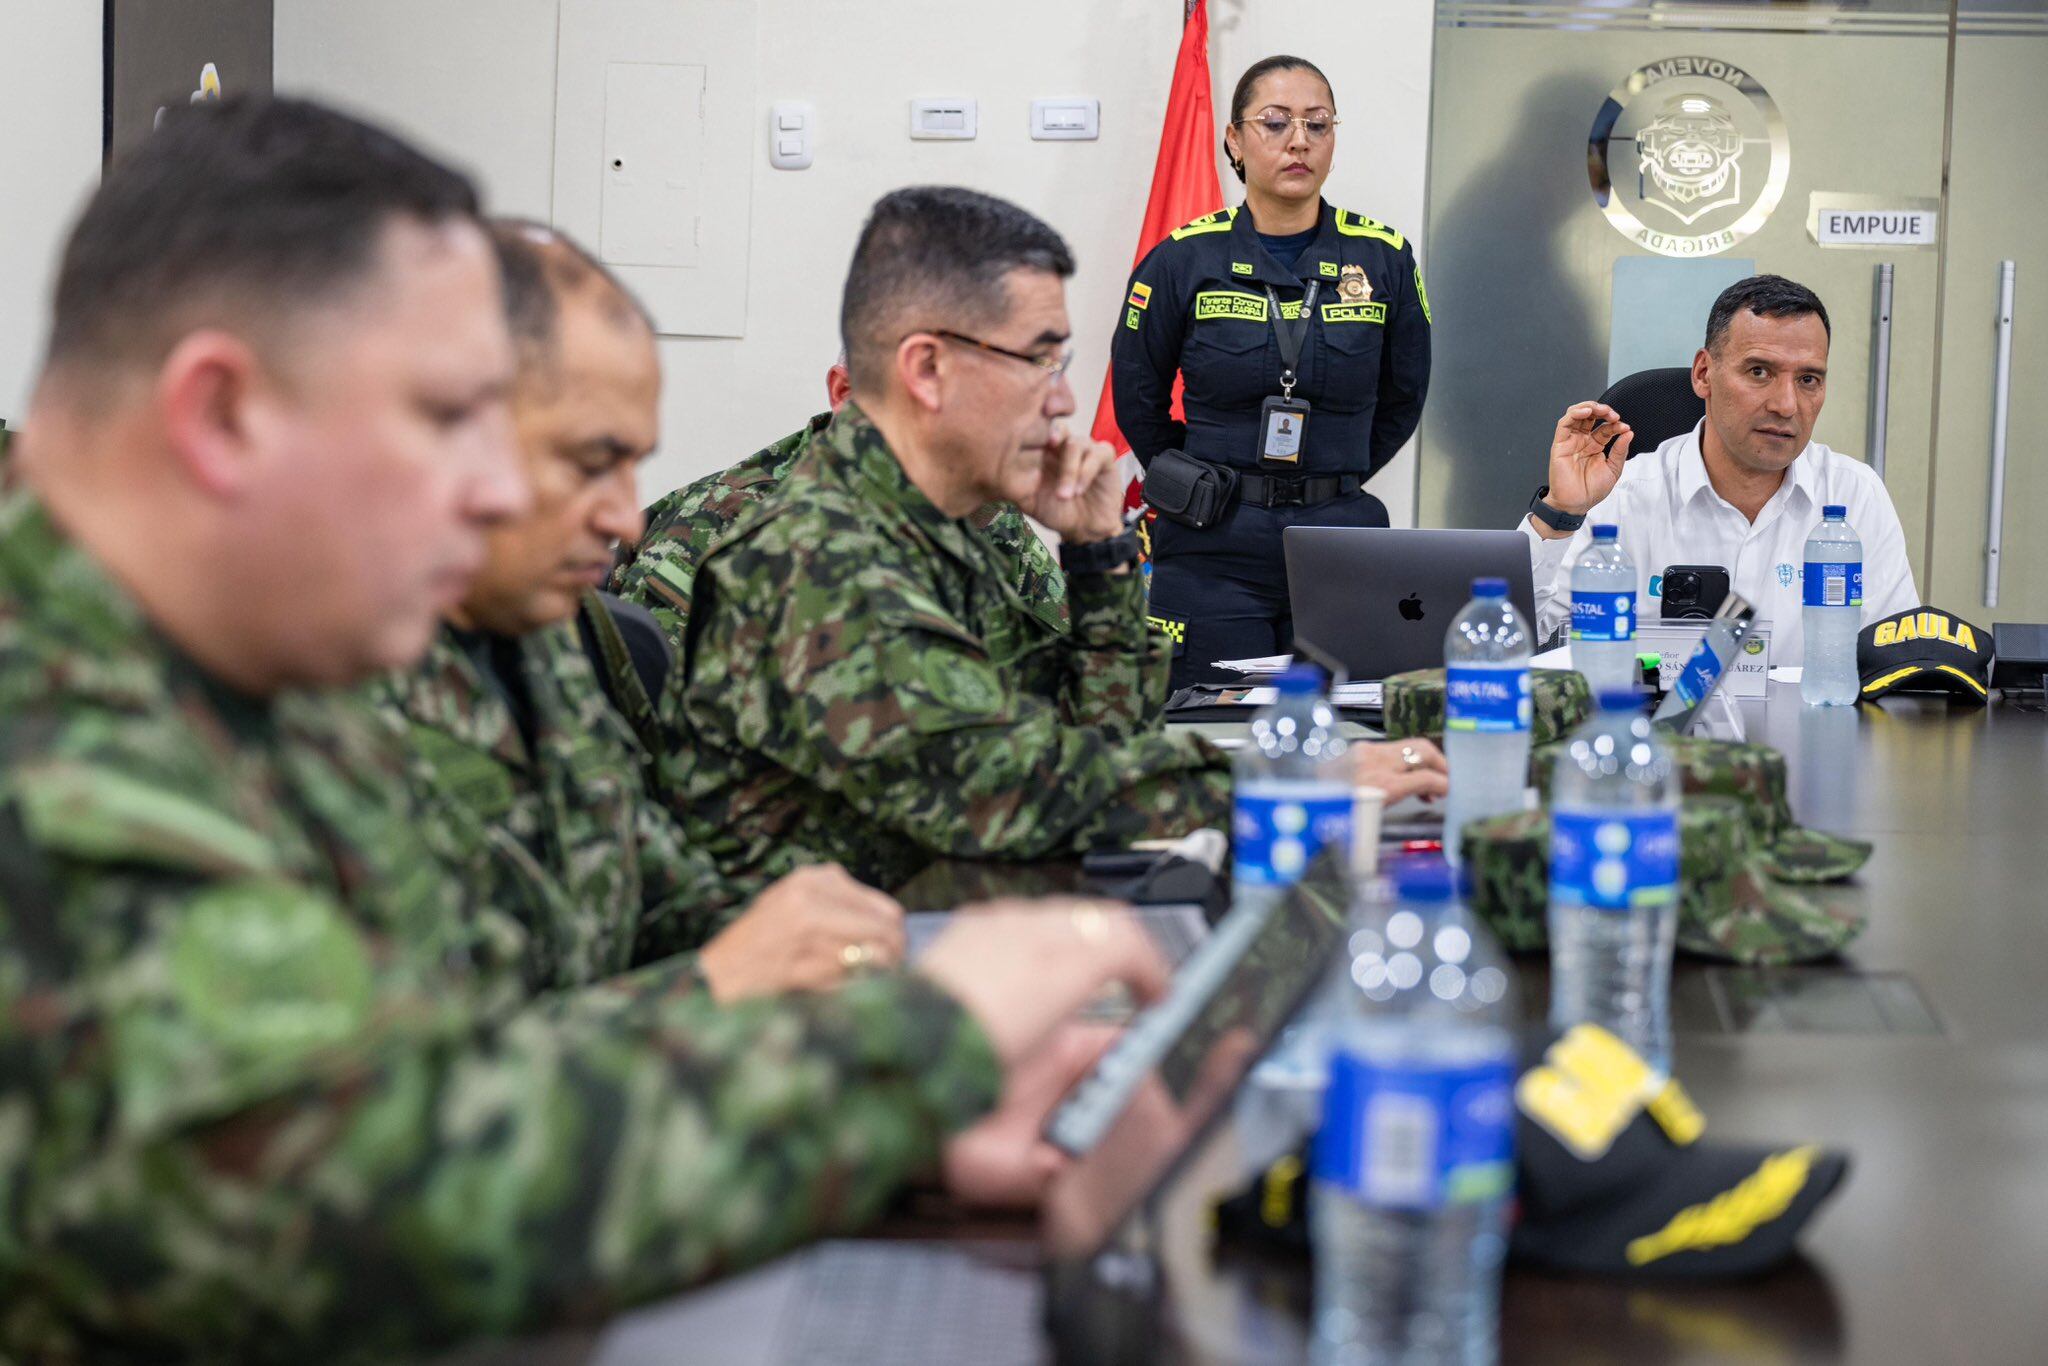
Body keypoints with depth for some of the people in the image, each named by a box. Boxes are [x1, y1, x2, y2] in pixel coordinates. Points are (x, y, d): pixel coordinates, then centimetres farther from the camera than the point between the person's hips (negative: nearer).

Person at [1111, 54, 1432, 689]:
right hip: (1214, 550, -1)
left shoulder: (1384, 260, 2)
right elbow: (1138, 404, 10)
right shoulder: (1184, 260, -2)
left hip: (1342, 545, 2)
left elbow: (1402, 402, 15)